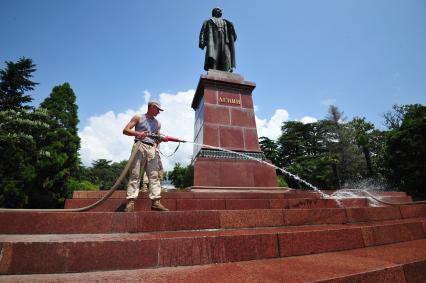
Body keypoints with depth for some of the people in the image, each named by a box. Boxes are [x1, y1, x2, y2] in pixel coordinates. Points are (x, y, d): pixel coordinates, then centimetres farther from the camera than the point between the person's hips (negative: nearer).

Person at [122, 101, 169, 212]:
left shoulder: (157, 123, 23)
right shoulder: (138, 118, 11)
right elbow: (125, 130, 5)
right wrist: (137, 133, -13)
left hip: (152, 148, 4)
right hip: (139, 146, -4)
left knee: (154, 175, -5)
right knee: (135, 175, -8)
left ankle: (156, 202, -5)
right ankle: (130, 202, -6)